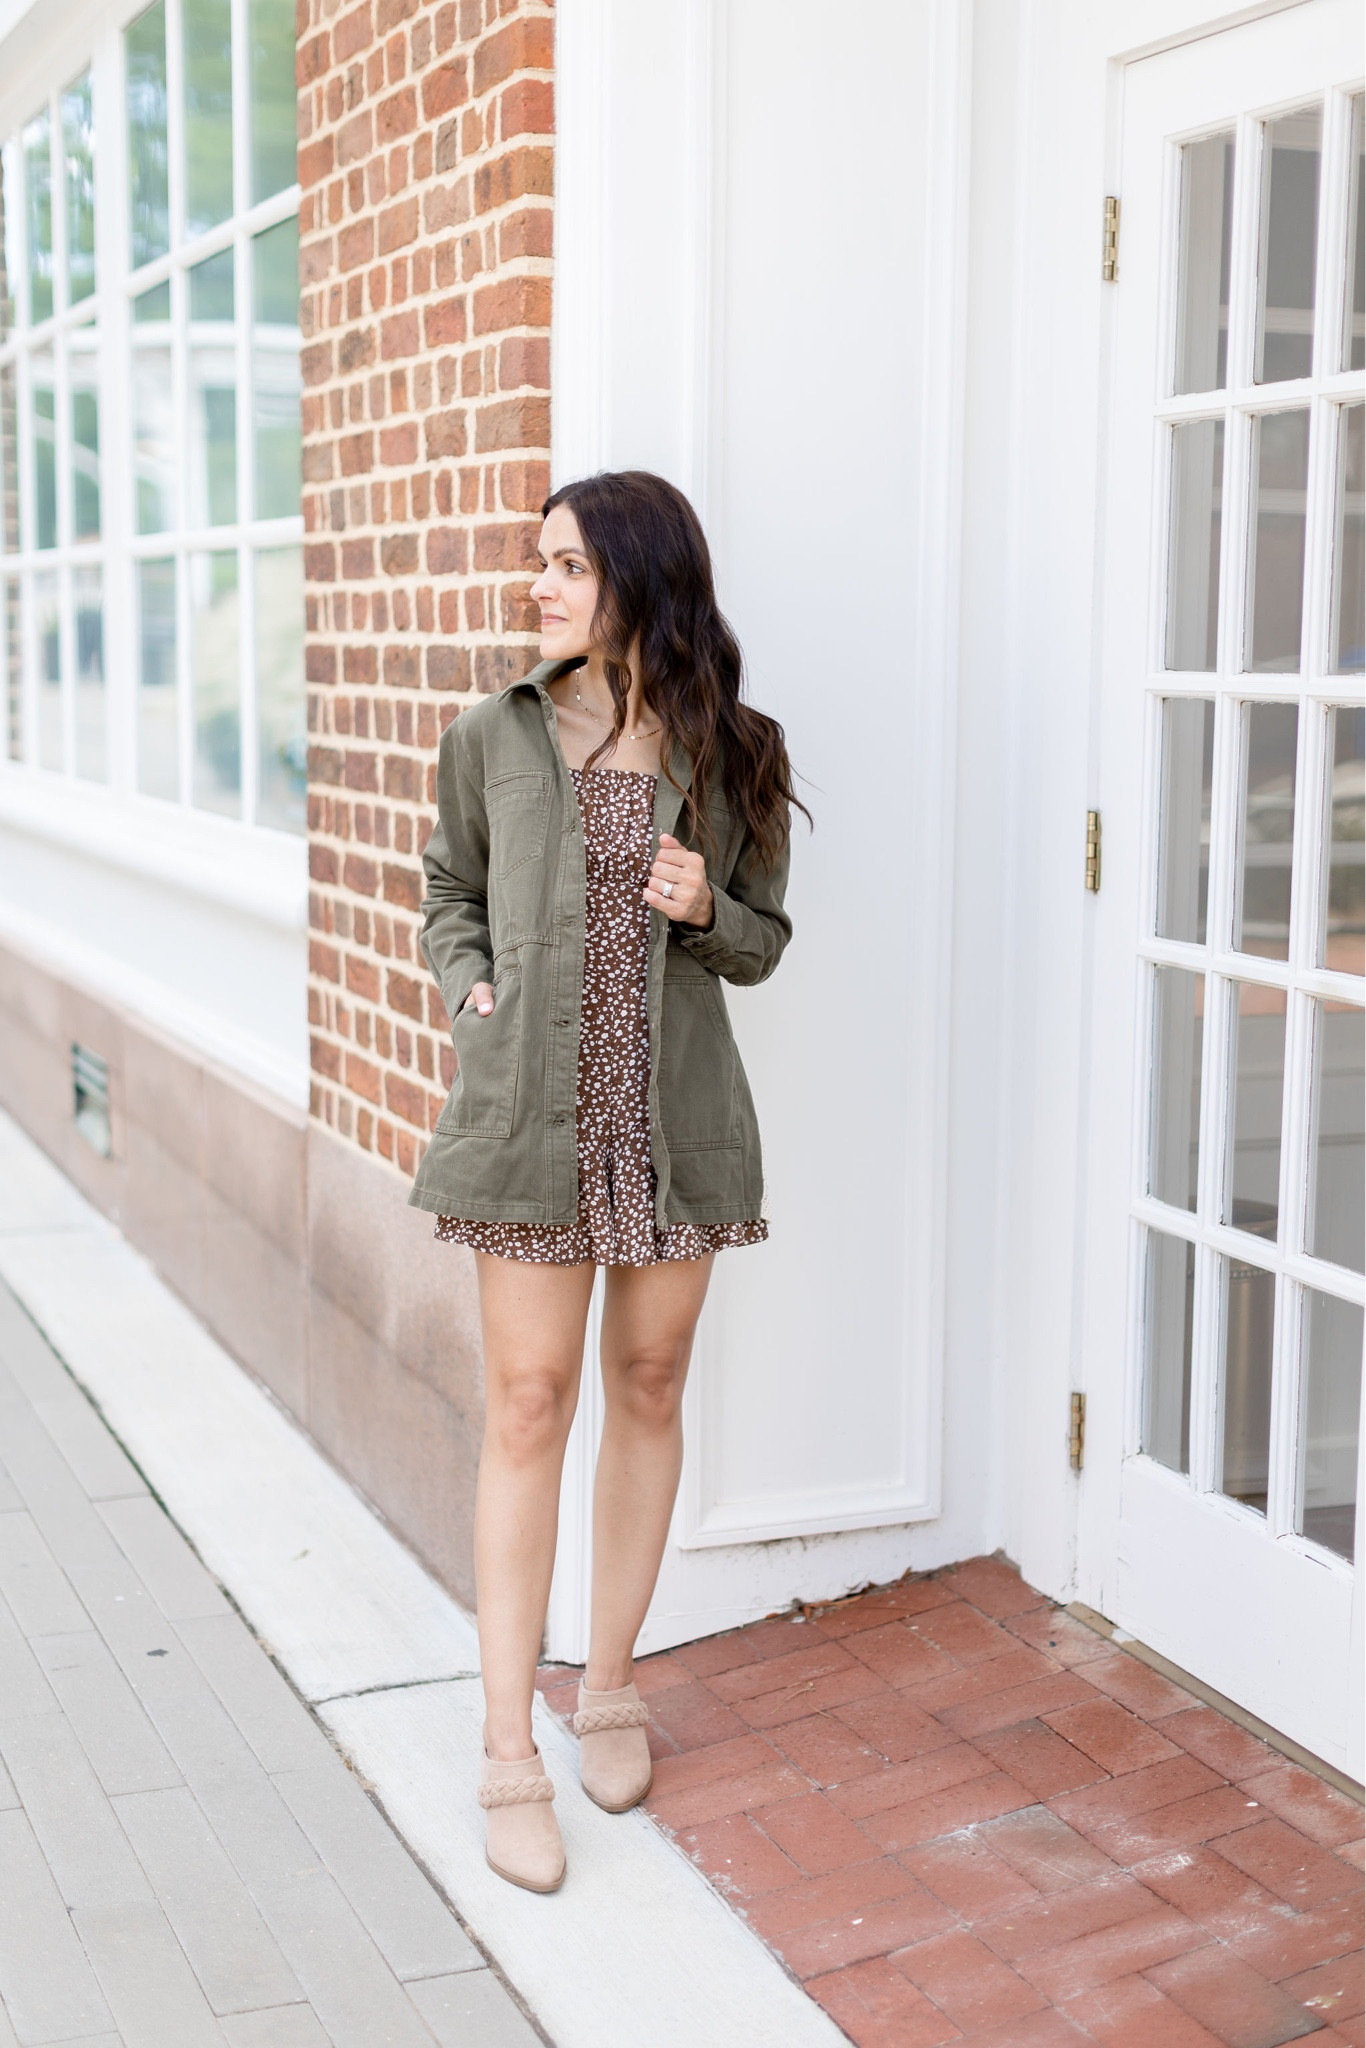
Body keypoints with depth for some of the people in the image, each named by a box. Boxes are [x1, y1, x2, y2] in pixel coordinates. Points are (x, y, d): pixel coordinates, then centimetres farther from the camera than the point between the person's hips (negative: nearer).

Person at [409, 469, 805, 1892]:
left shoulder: (733, 756, 2)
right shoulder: (493, 740, 2)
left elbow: (763, 943, 10)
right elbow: (448, 891, 16)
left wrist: (707, 908, -11)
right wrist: (468, 987, -2)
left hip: (676, 1116, 1)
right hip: (530, 1107, -1)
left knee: (648, 1388, 11)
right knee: (529, 1403, -2)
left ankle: (611, 1685, 29)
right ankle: (509, 1755, 7)